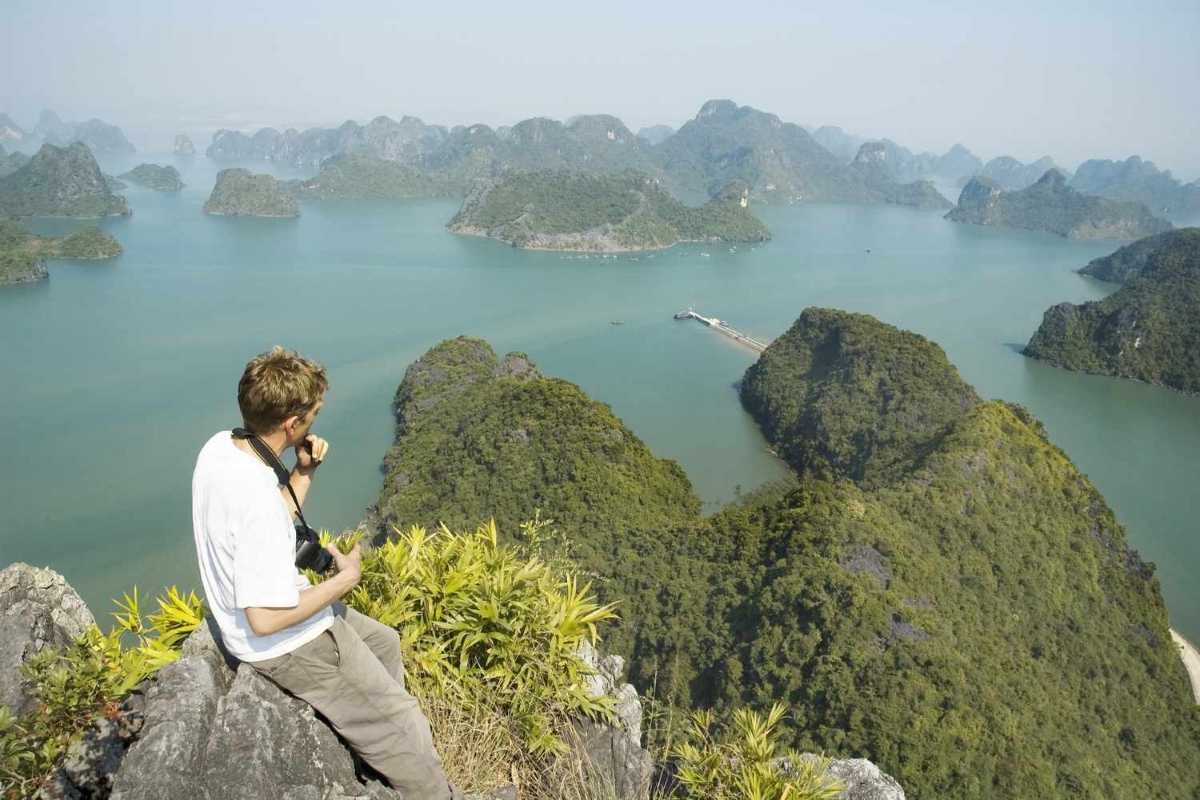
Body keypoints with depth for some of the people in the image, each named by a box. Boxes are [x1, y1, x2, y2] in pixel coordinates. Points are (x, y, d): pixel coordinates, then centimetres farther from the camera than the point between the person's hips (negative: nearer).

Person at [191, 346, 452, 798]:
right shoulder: (257, 498, -36)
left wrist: (303, 474, -6)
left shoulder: (219, 446, -8)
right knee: (401, 725, 2)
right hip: (286, 643, -10)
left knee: (384, 643, 27)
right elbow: (266, 620, -32)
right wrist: (346, 579, -20)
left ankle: (387, 748, 43)